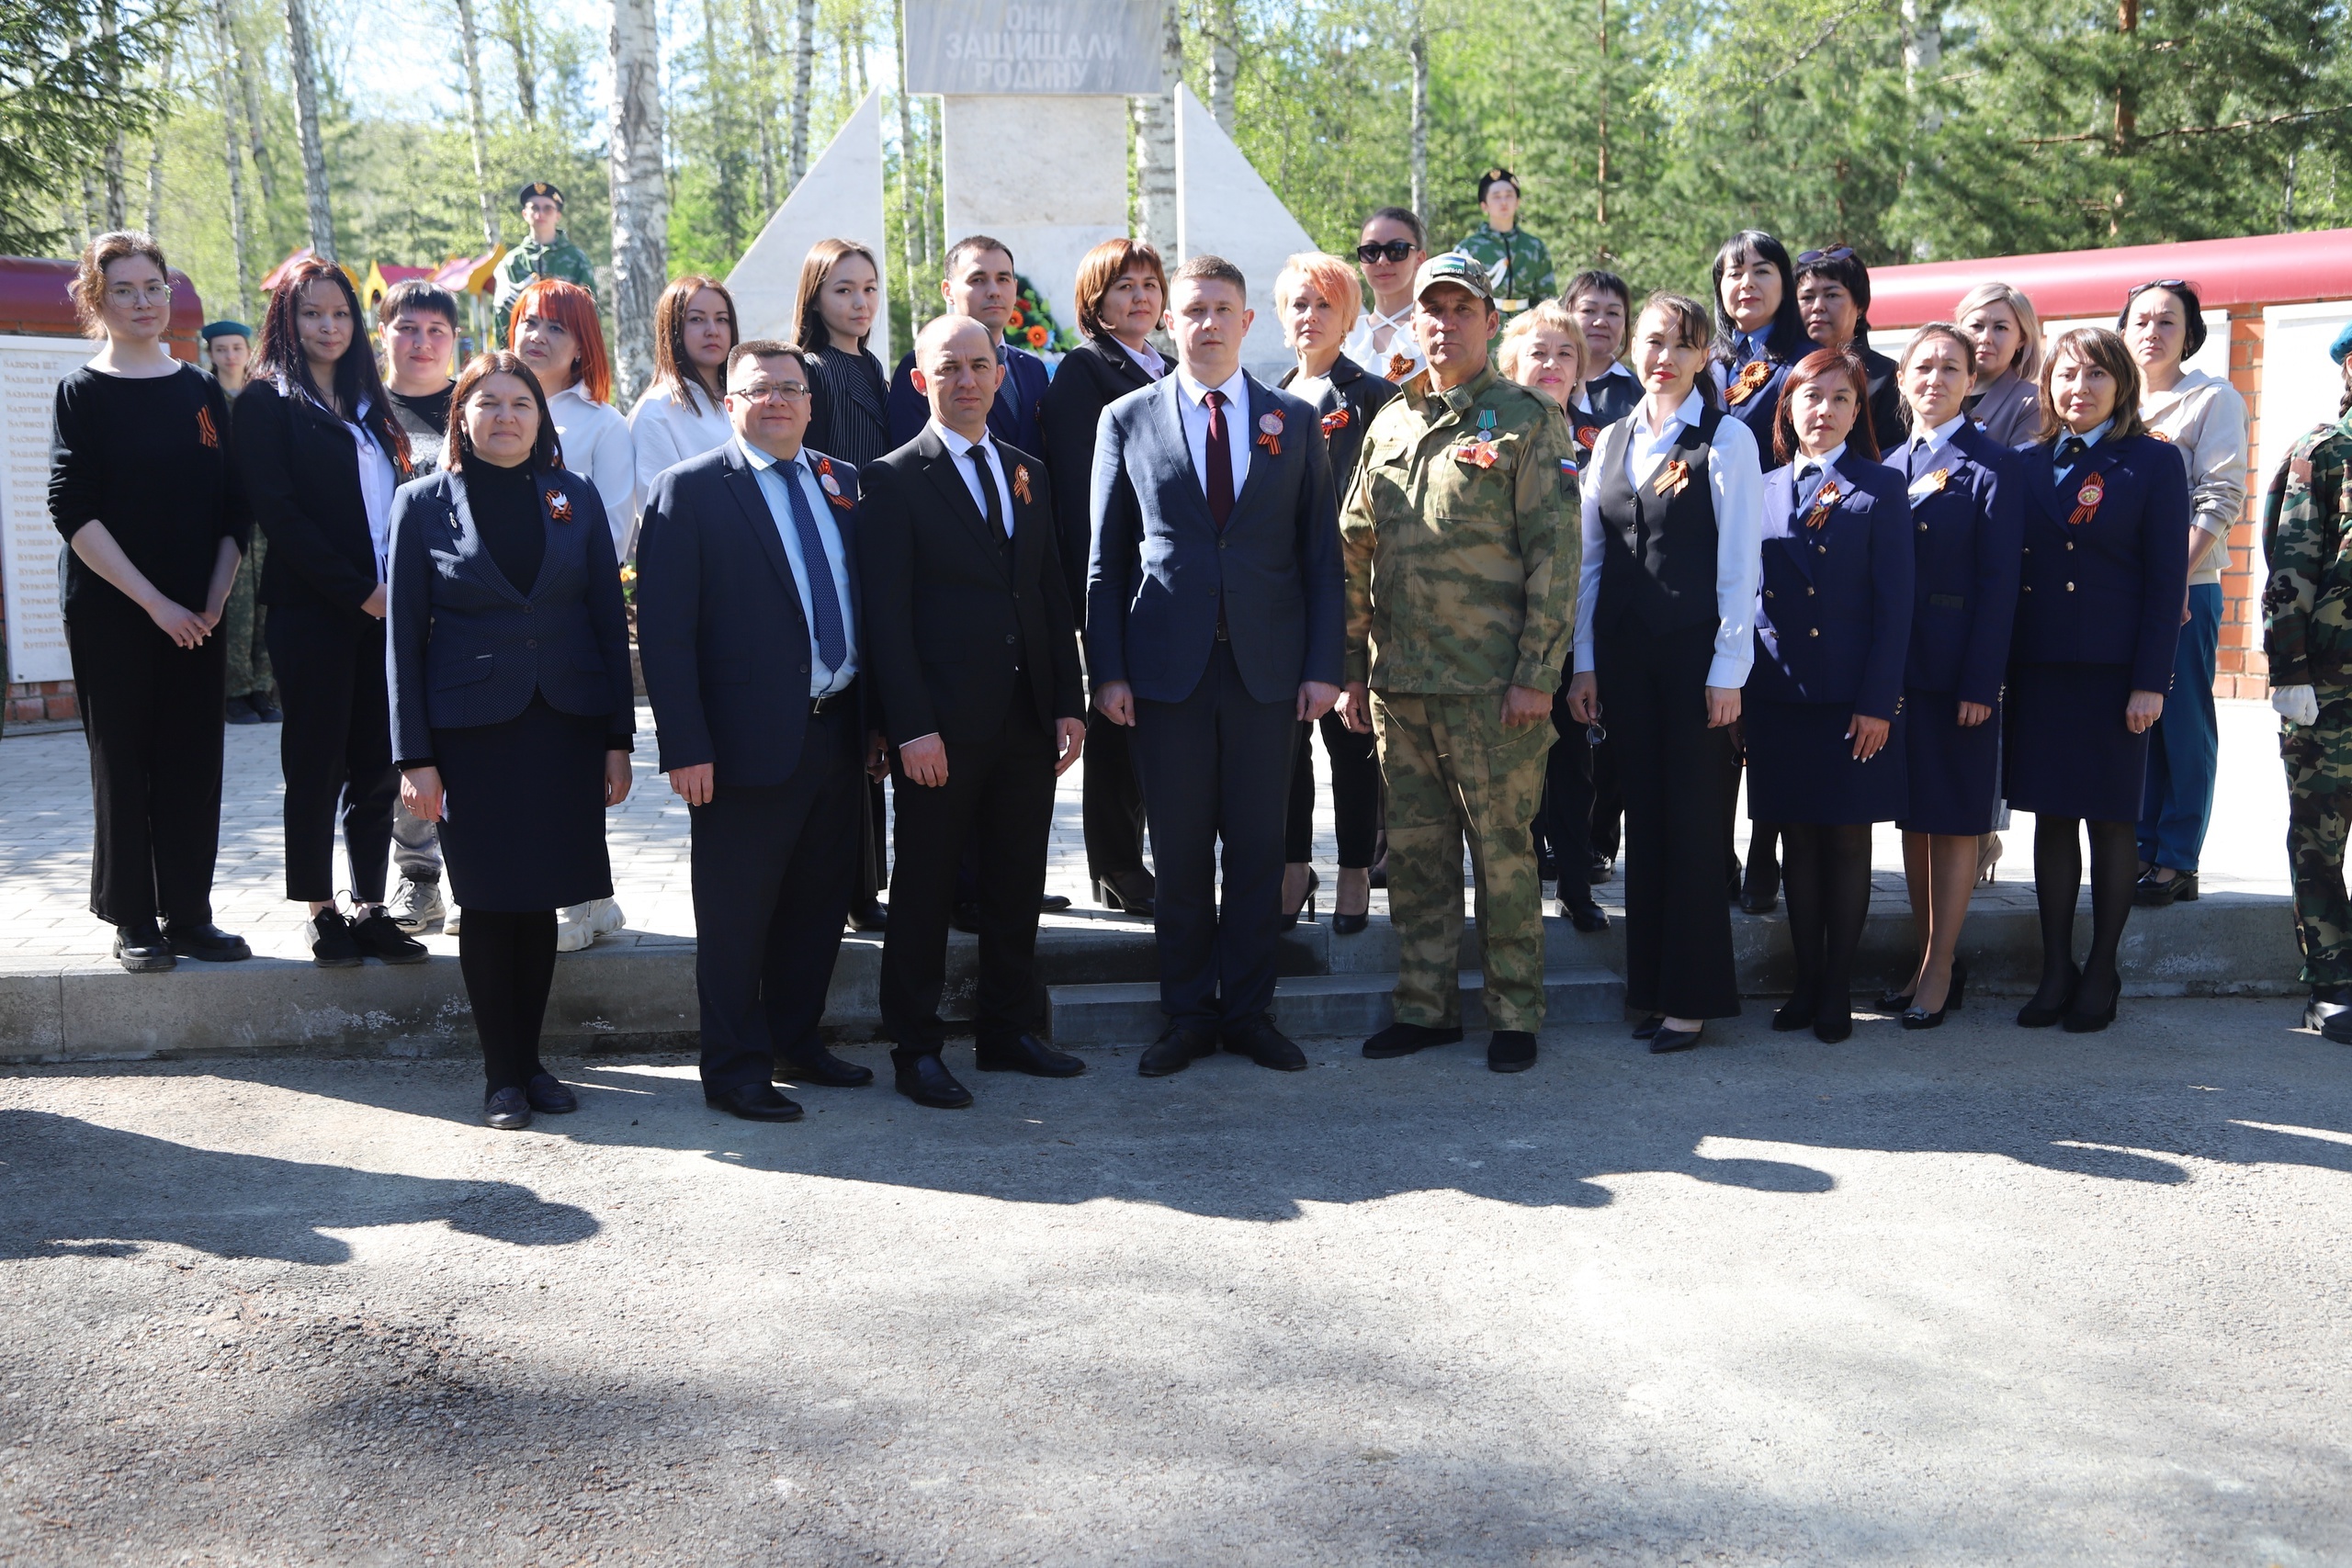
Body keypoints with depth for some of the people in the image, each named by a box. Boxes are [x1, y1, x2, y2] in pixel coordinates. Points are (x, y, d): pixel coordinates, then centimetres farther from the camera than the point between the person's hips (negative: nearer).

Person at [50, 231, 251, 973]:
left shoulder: (203, 391, 9)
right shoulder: (82, 393, -2)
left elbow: (233, 506, 9)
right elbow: (73, 510, -10)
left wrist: (214, 597, -5)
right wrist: (154, 601, -15)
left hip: (195, 616, 4)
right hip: (111, 613, -3)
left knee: (194, 762, 6)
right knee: (123, 762, 3)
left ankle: (188, 913, 16)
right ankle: (132, 920, 13)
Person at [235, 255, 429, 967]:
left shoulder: (368, 403, 17)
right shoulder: (266, 401, -1)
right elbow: (279, 512, -10)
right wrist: (357, 591, -14)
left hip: (382, 608, 5)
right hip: (313, 610, -5)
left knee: (377, 762, 6)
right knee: (317, 761, 1)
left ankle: (370, 908, 13)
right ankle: (321, 913, 10)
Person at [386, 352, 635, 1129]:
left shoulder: (575, 497, 7)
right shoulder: (424, 503, 2)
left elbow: (610, 621, 7)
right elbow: (404, 636, 1)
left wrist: (618, 739, 2)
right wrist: (414, 757, -5)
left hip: (565, 727, 2)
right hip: (473, 730, -2)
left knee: (541, 901, 8)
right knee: (489, 904, 2)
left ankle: (530, 1059, 22)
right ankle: (502, 1074, 14)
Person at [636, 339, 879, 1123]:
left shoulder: (842, 483, 11)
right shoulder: (690, 490, -6)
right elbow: (663, 627, -10)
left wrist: (876, 718, 10)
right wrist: (685, 747, -16)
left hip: (837, 729, 6)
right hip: (751, 737, -6)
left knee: (820, 902, 15)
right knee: (737, 913, 4)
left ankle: (797, 1041, 30)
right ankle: (734, 1069, 17)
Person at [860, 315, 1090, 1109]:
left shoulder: (1030, 475, 14)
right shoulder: (893, 479, -4)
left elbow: (1054, 597, 14)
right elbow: (885, 615, -9)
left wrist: (1069, 702, 5)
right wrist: (912, 726, -16)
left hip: (1028, 720, 5)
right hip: (942, 728, -5)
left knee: (1018, 884, 12)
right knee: (925, 889, 4)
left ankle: (1009, 1029, 25)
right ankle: (916, 1050, 14)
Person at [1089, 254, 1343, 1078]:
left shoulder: (1295, 421, 8)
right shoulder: (1127, 419, 5)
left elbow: (1321, 553, 6)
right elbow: (1107, 558, 5)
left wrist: (1324, 665, -2)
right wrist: (1107, 669, -3)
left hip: (1267, 668, 1)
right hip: (1167, 668, -1)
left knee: (1258, 848, 7)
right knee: (1179, 852, 5)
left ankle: (1249, 1010, 20)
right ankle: (1188, 1015, 18)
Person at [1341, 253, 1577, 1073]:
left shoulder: (1528, 419, -2)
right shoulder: (1389, 424, 14)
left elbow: (1554, 552, -7)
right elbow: (1356, 548, 15)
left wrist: (1537, 673, -13)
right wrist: (1354, 665, 11)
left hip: (1492, 687, -5)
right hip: (1398, 681, 5)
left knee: (1503, 851, 2)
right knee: (1415, 851, 10)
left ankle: (1515, 1014, 14)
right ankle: (1426, 1006, 22)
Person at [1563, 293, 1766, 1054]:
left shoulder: (1726, 440, -3)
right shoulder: (1612, 440, 12)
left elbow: (1739, 563, -6)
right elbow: (1590, 557, 11)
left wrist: (1727, 670, -11)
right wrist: (1584, 662, 6)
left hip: (1695, 649, -4)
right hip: (1622, 650, 5)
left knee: (1693, 819, 0)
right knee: (1643, 815, 8)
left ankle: (1691, 995, 8)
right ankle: (1649, 984, 17)